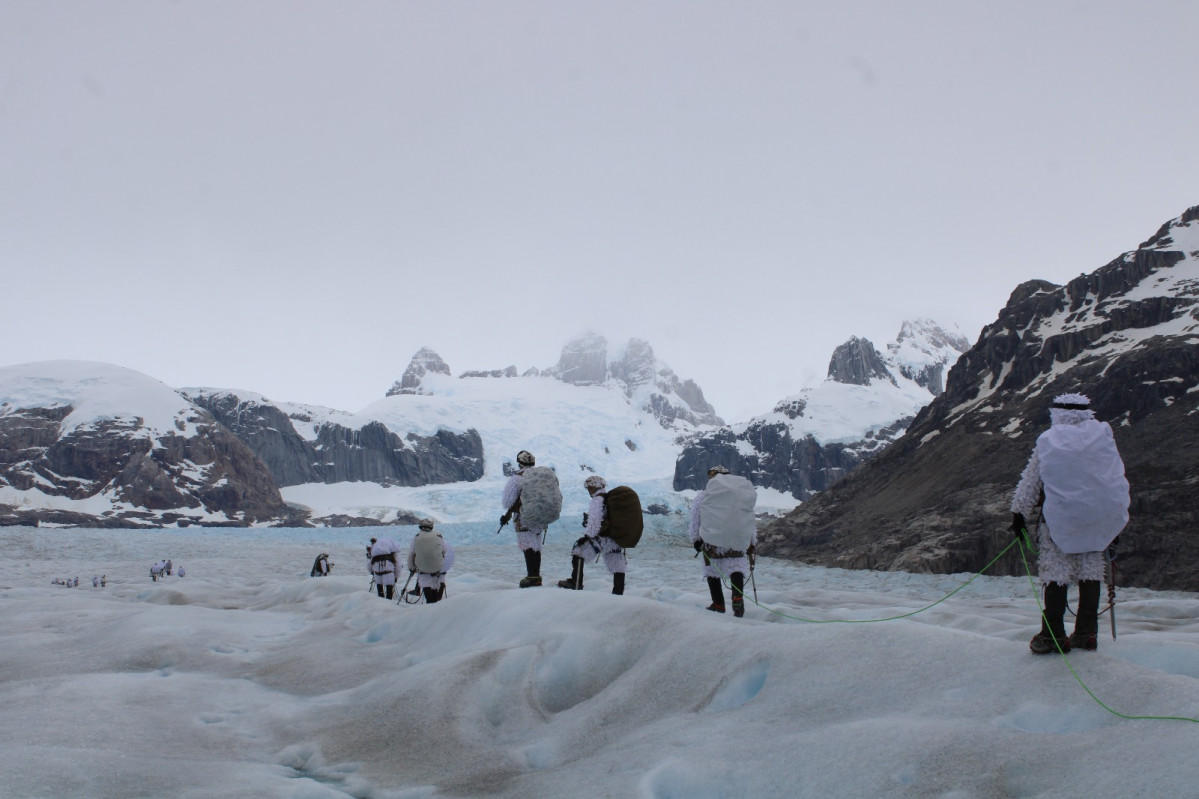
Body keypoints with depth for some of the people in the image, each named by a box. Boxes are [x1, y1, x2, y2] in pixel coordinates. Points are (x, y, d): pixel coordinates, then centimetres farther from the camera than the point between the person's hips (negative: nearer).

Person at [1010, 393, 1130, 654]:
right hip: (1096, 519, 2)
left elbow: (1029, 482, 0)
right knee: (1090, 572, 9)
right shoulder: (1103, 436, 0)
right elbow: (1118, 478, 7)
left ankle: (1053, 635, 1)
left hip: (1058, 519, -2)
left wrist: (1019, 513, 8)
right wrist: (1117, 516, 16)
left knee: (1055, 573, 1)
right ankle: (1086, 633, 12)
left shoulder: (1047, 442, -5)